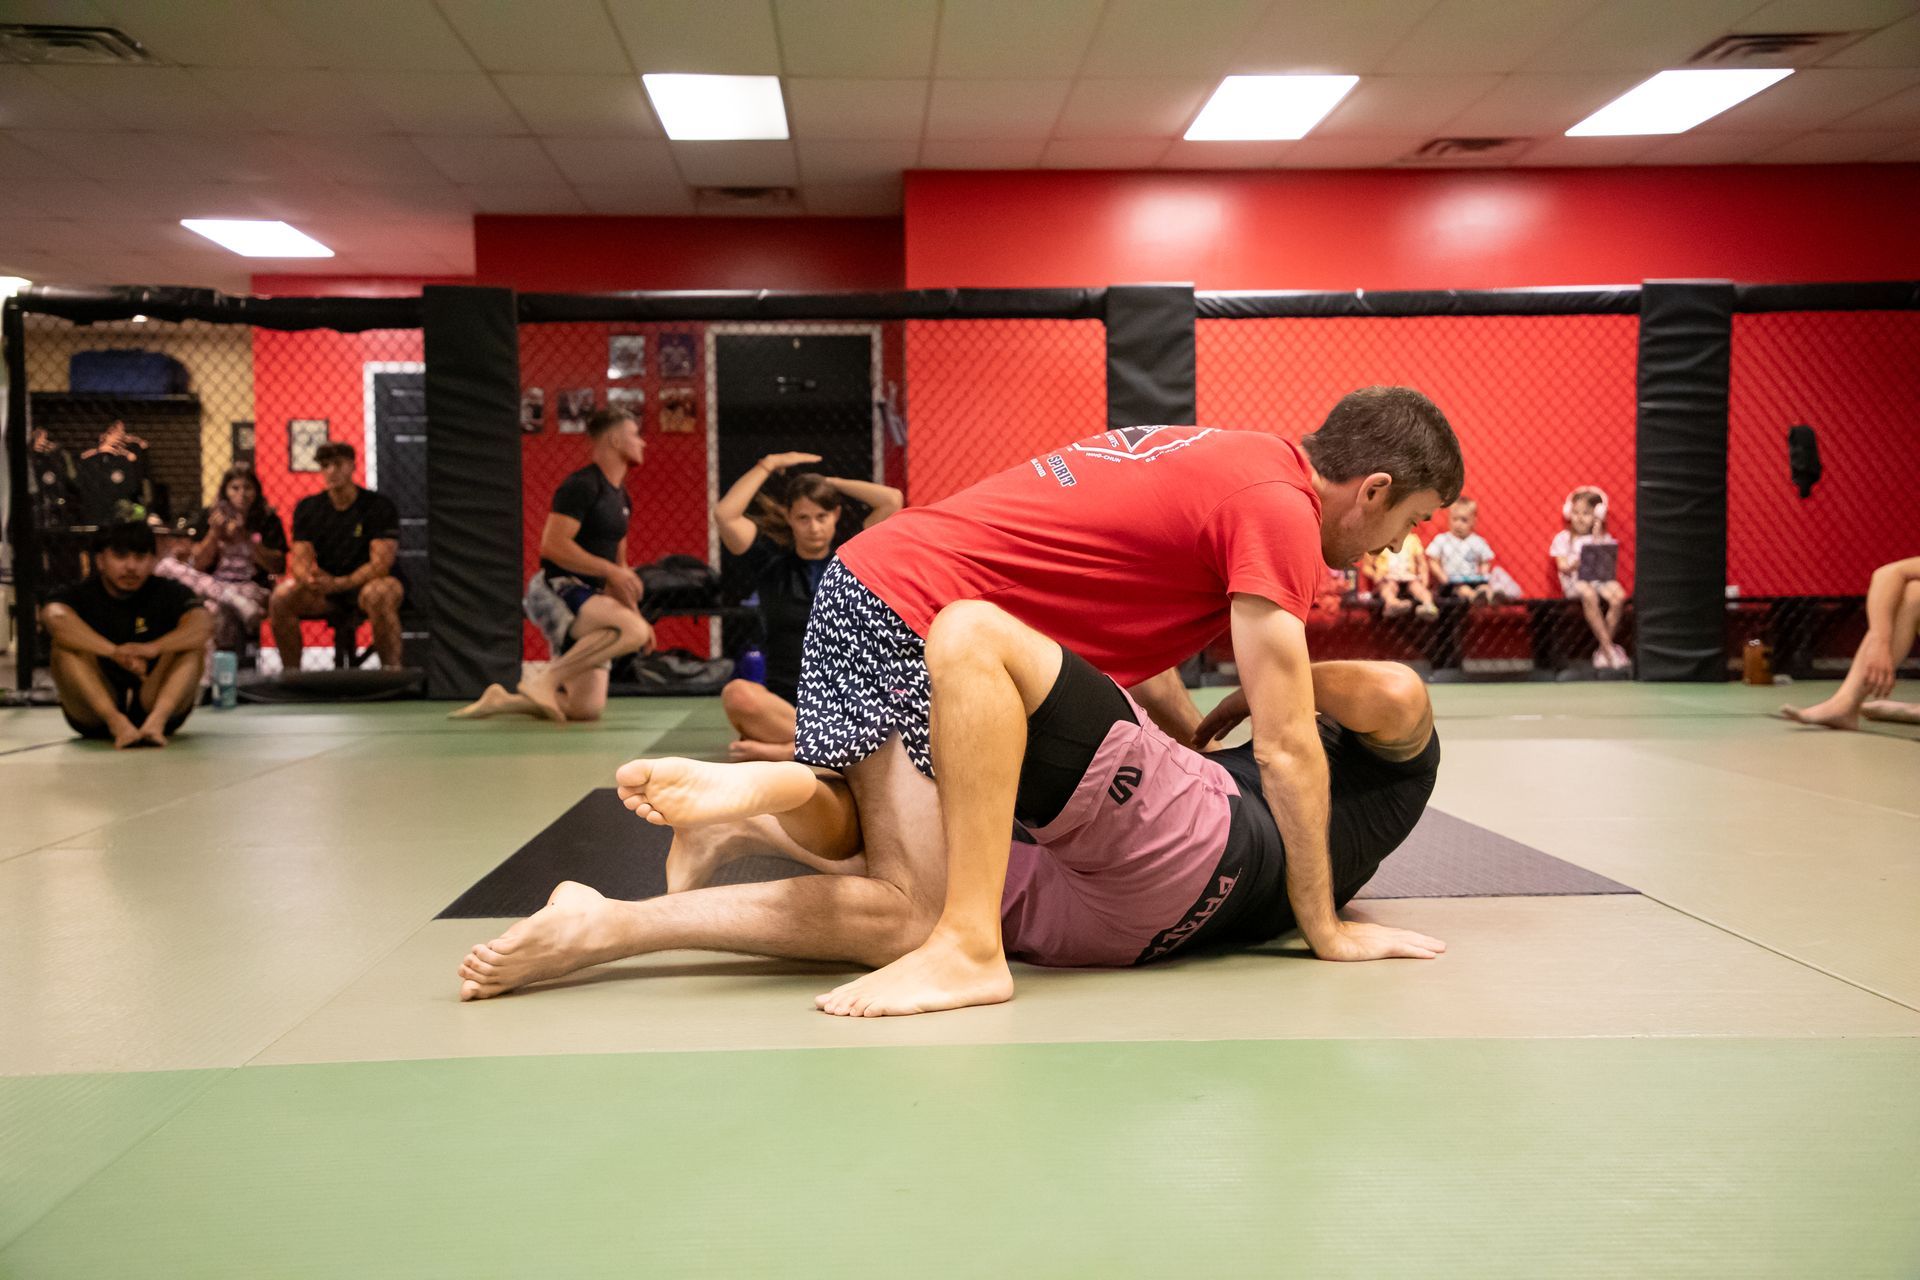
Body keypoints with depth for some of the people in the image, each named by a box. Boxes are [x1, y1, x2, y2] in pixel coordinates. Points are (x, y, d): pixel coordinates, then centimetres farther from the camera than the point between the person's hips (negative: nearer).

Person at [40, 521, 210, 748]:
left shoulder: (168, 592, 1)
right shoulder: (82, 595, -1)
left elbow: (203, 626, -20)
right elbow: (52, 616, -26)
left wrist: (153, 649, -37)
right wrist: (114, 652, -36)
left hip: (155, 703, 0)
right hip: (95, 715, 0)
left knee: (191, 644, -20)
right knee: (66, 644, -21)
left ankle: (157, 720, -42)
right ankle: (116, 722, -38)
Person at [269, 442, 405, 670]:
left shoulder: (380, 506, -8)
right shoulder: (307, 508, 5)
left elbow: (381, 563, -16)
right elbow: (300, 561, -2)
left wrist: (339, 584, -30)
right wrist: (312, 579, -27)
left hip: (367, 582, -4)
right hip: (326, 586, 4)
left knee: (378, 595, -39)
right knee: (281, 596, -22)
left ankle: (392, 671, -31)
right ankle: (290, 672, -9)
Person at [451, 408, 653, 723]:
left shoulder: (621, 498, 18)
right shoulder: (582, 485, -10)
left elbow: (619, 564, 25)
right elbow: (553, 545, -21)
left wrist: (635, 615, 16)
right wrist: (610, 570, -20)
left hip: (586, 597, 9)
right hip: (555, 590, -9)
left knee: (588, 708, -1)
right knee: (631, 629, -35)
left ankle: (499, 700, 10)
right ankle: (545, 680, -24)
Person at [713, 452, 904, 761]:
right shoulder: (773, 563, 11)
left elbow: (893, 501, 1)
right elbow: (725, 515, -2)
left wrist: (831, 481, 12)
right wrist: (770, 464, 7)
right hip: (785, 704, 0)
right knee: (737, 694, -35)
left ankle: (776, 751, -32)